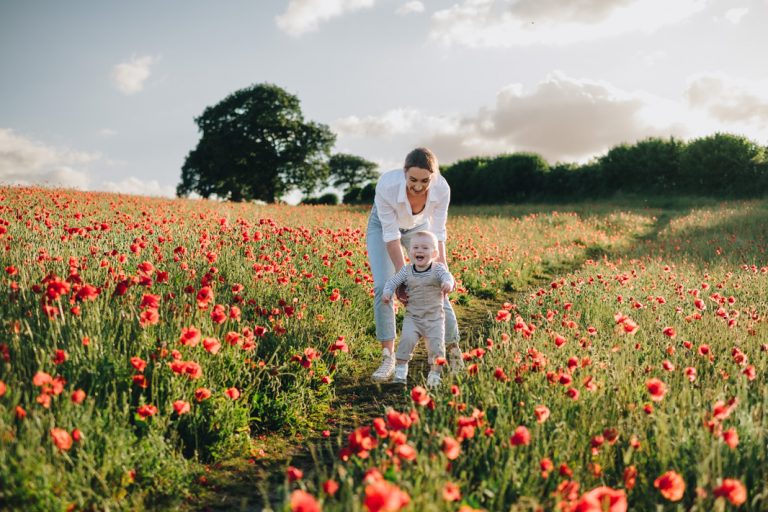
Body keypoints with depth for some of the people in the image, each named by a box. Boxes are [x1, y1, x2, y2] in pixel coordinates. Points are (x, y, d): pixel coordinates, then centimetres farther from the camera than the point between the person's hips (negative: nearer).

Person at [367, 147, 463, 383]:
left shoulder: (441, 188, -34)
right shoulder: (387, 185, -41)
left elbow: (437, 234, -24)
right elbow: (391, 234, -33)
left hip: (419, 226, 2)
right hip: (383, 225, -1)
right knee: (383, 286, -16)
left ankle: (454, 350, 15)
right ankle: (388, 358, -7)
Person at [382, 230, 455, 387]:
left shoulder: (438, 268, -6)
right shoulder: (407, 270, 1)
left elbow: (447, 276, -25)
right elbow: (393, 281, 6)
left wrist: (448, 283, -49)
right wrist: (387, 292, -15)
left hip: (434, 317, -1)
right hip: (412, 316, 1)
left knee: (436, 344, -8)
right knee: (407, 338, -19)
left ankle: (435, 373, 12)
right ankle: (401, 368, -3)